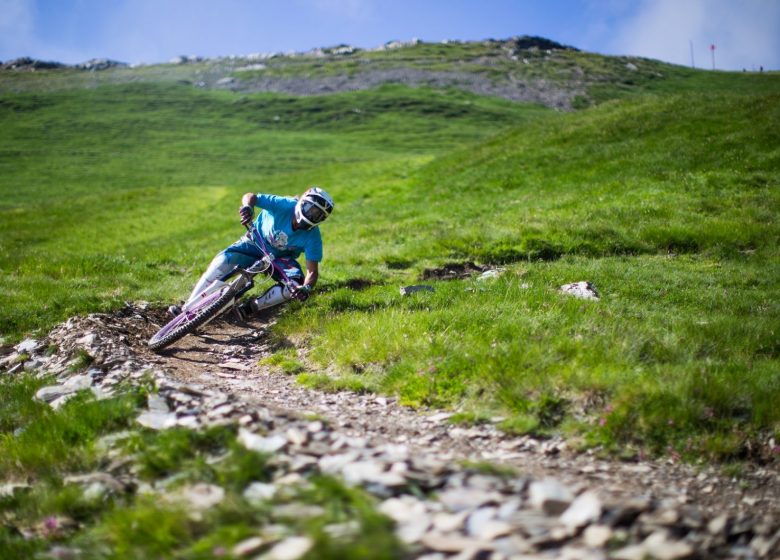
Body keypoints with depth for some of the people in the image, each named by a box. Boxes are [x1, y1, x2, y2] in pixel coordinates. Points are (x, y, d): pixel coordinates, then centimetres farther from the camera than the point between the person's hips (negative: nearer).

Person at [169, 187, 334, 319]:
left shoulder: (312, 236, -26)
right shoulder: (286, 205, -28)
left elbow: (313, 270, -26)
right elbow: (250, 196, -31)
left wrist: (306, 288, -48)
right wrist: (248, 206, -56)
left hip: (281, 258, 1)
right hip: (256, 243, -1)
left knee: (295, 286, -29)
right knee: (224, 260, -26)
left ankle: (252, 307, -16)